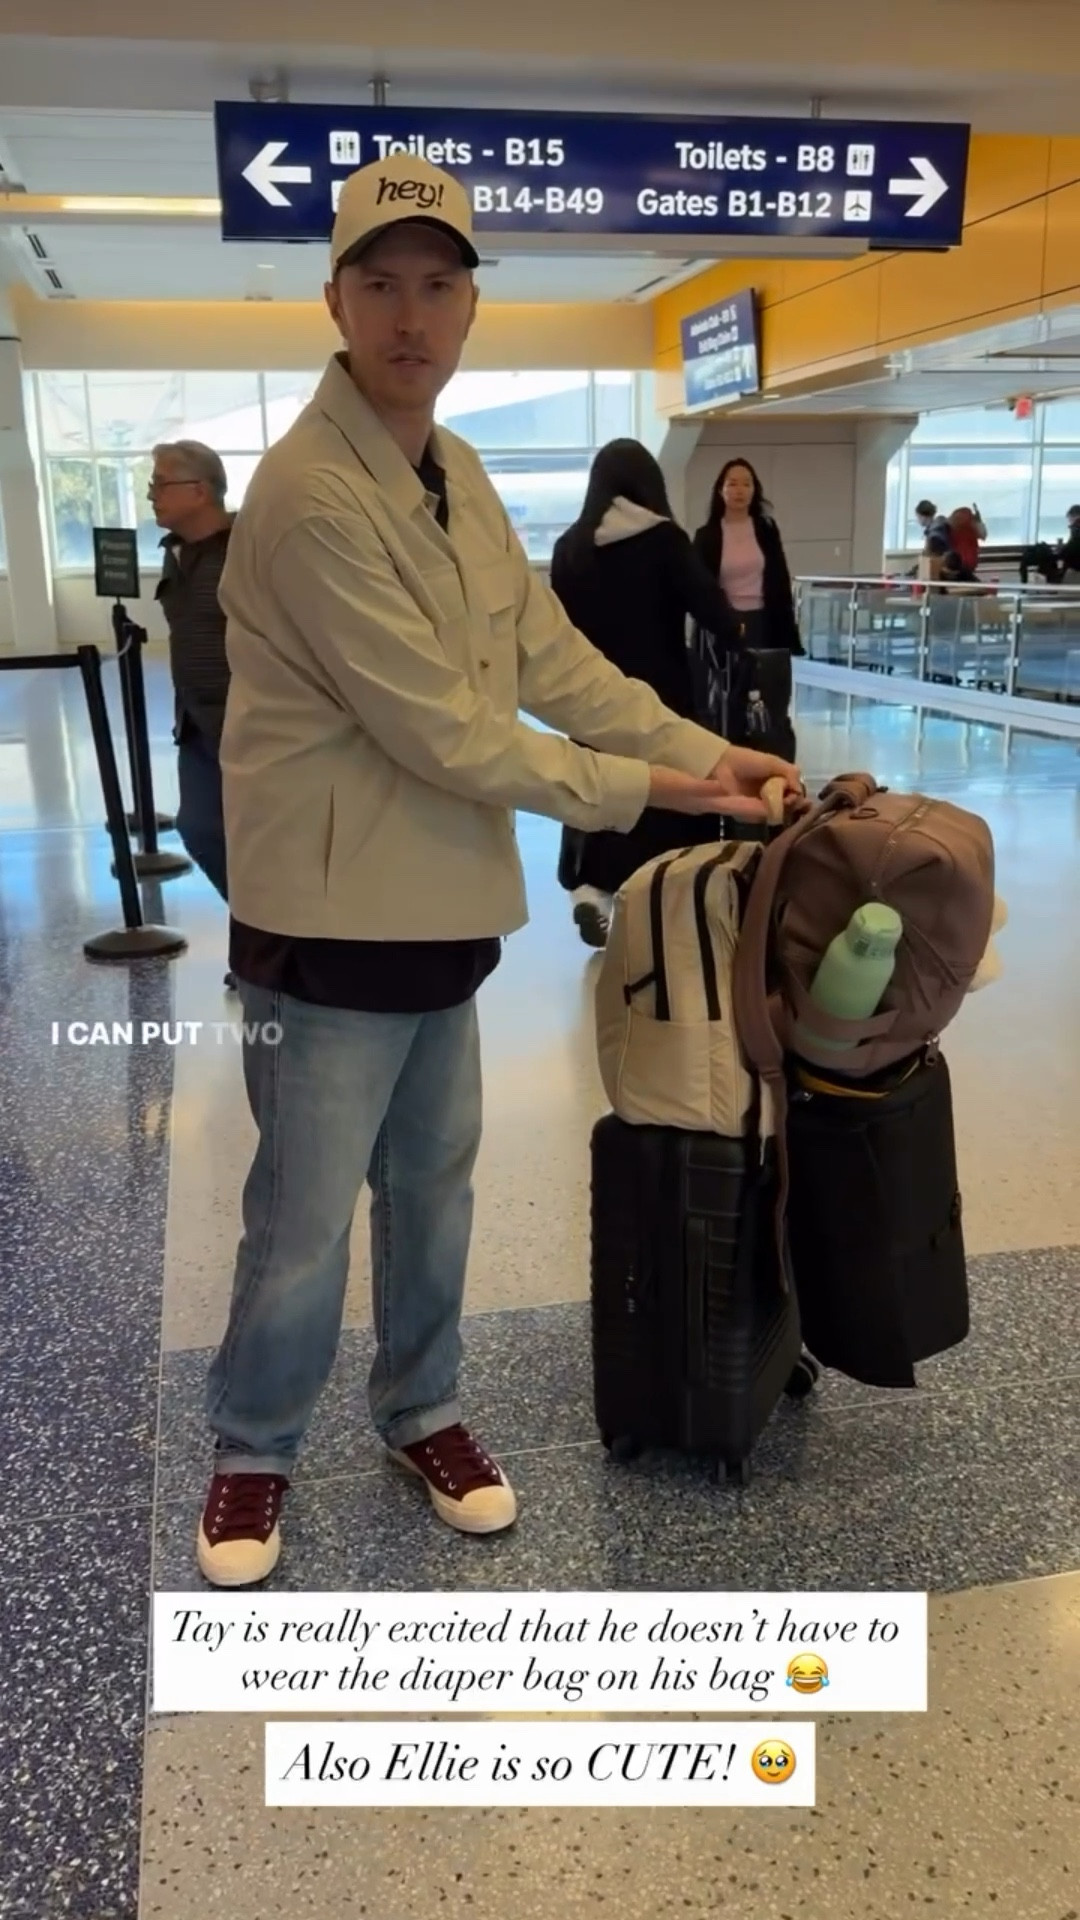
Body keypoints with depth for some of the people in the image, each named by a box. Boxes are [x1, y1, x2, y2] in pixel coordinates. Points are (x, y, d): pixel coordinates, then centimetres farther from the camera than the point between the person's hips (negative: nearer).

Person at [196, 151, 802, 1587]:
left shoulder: (456, 470, 9)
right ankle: (252, 1450, 30)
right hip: (332, 917, -8)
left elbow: (553, 656, 10)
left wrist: (707, 752, 0)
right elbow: (445, 733, -21)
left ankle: (421, 1411, 40)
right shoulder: (312, 494, -20)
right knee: (304, 1222, 6)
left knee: (434, 1190, 19)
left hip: (443, 904, 8)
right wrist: (641, 794, -12)